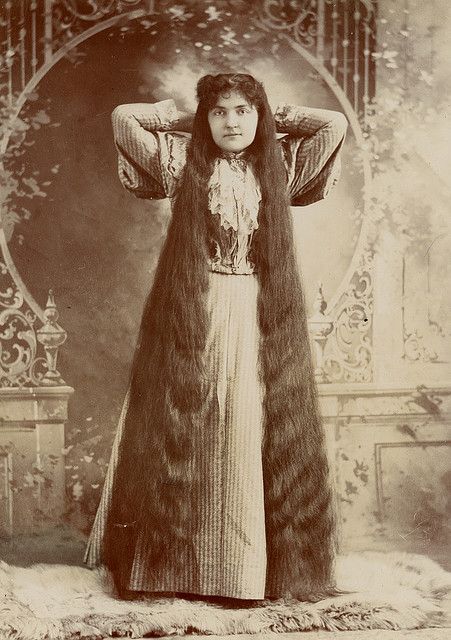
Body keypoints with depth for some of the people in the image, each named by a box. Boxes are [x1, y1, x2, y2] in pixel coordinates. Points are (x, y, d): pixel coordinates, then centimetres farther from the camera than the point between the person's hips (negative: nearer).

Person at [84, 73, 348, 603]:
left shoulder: (279, 167, 10)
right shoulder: (185, 163, 6)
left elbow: (336, 123, 6)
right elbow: (124, 117, 3)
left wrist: (272, 121, 13)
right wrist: (184, 121, 12)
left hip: (260, 318, 1)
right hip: (191, 316, -1)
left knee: (254, 431, 1)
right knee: (185, 429, 0)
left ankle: (256, 562, 8)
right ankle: (177, 558, 8)